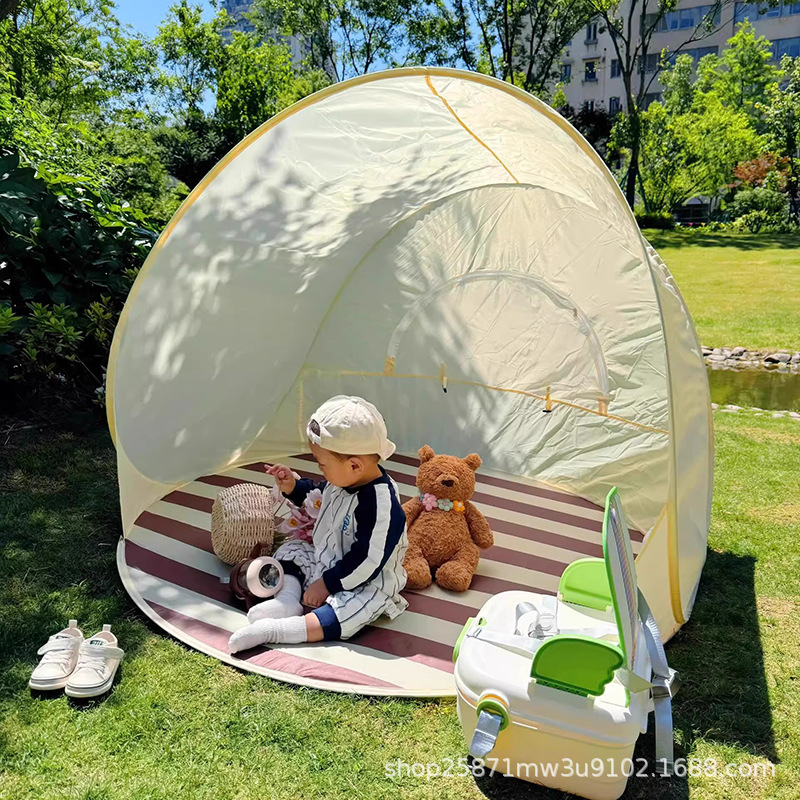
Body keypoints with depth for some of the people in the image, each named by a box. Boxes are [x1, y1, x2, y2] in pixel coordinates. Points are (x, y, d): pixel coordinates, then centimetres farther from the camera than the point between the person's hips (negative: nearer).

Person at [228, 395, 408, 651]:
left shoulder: (382, 506, -32)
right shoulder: (342, 481, -5)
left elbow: (365, 563, -29)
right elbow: (318, 500, 18)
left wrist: (327, 584, -20)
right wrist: (292, 487, 2)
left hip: (364, 583, -9)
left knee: (351, 610, -35)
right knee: (290, 550, 12)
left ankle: (275, 630, -36)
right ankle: (288, 599, -9)